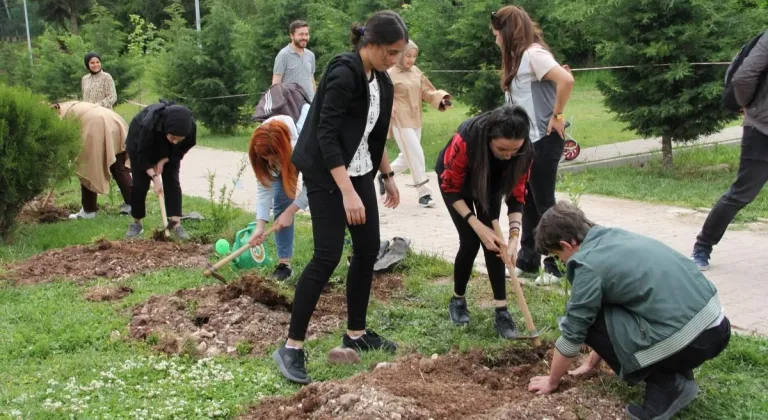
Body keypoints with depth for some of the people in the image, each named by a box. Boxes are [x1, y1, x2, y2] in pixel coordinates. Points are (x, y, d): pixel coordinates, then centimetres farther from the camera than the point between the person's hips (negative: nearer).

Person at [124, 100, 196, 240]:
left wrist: (163, 160, -19)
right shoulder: (149, 125, -45)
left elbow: (184, 147, -14)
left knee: (172, 181, -9)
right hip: (139, 143, -2)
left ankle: (176, 224, -9)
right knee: (140, 183, -4)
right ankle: (136, 223, 11)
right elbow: (143, 156, -30)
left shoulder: (190, 126, -36)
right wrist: (154, 177, -37)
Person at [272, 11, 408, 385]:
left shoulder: (381, 82, 6)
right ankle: (291, 347, -5)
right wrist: (347, 193, -28)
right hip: (327, 176, -9)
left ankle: (355, 334, 23)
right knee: (327, 256, -12)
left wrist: (388, 176, 23)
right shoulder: (343, 73, -20)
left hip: (359, 172, 9)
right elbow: (326, 135, -24)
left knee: (368, 250, 9)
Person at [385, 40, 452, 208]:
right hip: (401, 122, -7)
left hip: (416, 121, 7)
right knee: (416, 156, -9)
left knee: (407, 157, 15)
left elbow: (427, 91, 9)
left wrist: (442, 99, -7)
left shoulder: (416, 71, 7)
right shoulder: (390, 74, -11)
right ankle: (424, 194, -1)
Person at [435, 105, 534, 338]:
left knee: (493, 240, -11)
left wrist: (514, 237, -32)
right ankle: (458, 300, 12)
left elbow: (516, 196, -19)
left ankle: (502, 312, -7)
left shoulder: (525, 151, -32)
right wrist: (477, 226, -33)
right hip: (454, 178, -2)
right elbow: (451, 188, -27)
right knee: (470, 240, -11)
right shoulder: (466, 139, -42)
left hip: (492, 181, 2)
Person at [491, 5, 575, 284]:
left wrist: (556, 116, -20)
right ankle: (527, 260, 25)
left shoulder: (533, 53, -16)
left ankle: (555, 266, 9)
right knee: (528, 202, 15)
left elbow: (566, 80, -29)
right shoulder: (520, 57, 14)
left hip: (544, 141, -9)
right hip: (527, 140, 10)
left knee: (544, 203, -2)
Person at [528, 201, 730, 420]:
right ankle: (677, 376, 15)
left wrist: (552, 381, 20)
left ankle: (665, 385, 2)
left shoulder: (588, 265, -7)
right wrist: (592, 362, 39)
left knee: (589, 321, 3)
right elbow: (610, 311, 30)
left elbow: (572, 333, 3)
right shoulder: (616, 237, 17)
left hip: (689, 339, -9)